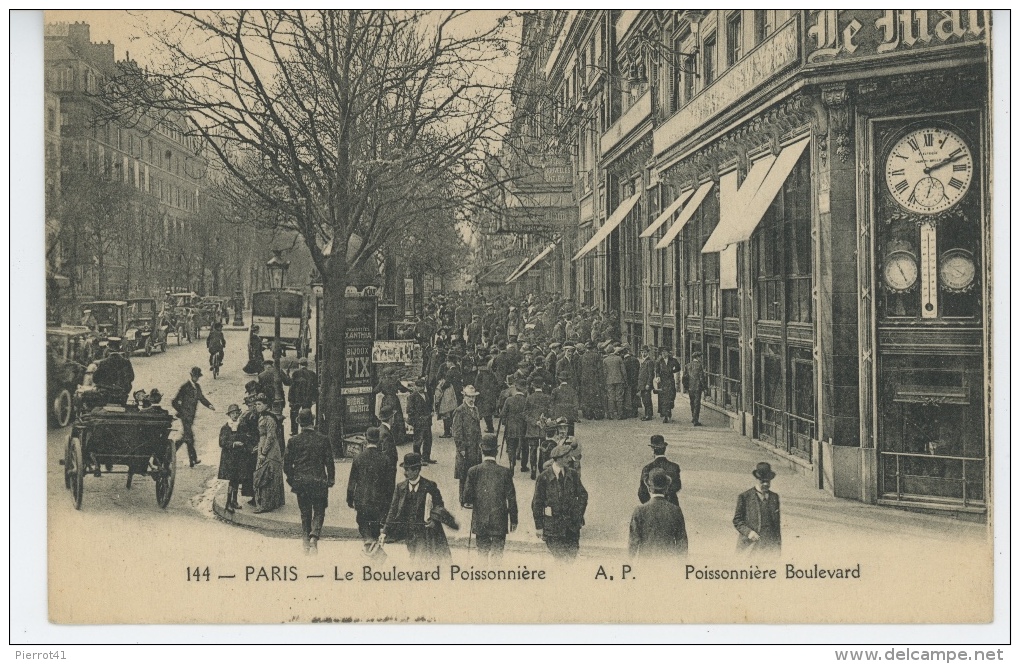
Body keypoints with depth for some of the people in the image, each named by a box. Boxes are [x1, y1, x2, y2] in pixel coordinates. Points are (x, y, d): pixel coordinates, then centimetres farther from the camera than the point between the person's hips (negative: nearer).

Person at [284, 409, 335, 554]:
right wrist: (330, 480, 7)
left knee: (305, 513, 13)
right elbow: (329, 462, -3)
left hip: (300, 482, 2)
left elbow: (287, 464, 1)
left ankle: (306, 543, 15)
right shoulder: (323, 440, -6)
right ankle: (314, 535, -14)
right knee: (319, 511, 9)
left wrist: (291, 480, 14)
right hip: (318, 482, -2)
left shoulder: (293, 441, -3)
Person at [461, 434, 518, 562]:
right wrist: (513, 520, 6)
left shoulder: (473, 471, -7)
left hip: (480, 521, 1)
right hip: (500, 522, -1)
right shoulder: (505, 472, -8)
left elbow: (467, 496, -7)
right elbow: (511, 498, -3)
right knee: (497, 552, 6)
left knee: (483, 551, 13)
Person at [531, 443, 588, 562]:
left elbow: (583, 495, 14)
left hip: (572, 525, 3)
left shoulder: (573, 474, 4)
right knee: (559, 558, -5)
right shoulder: (544, 478, -8)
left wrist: (579, 514, 4)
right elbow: (537, 503, -3)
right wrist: (539, 526, -5)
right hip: (553, 524, -3)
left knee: (572, 556, 4)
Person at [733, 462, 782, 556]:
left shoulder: (775, 497, 14)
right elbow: (737, 520, 2)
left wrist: (779, 544, 13)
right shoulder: (744, 497, 3)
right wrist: (748, 532, -14)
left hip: (771, 546, 3)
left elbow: (778, 523, 17)